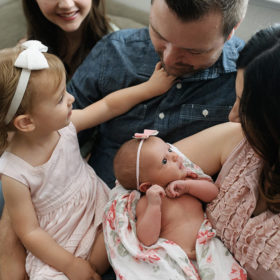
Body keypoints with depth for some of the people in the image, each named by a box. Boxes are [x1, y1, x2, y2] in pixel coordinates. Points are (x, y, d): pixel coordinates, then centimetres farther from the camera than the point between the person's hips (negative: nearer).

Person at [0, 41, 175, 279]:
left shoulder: (64, 125, -11)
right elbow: (29, 233, -17)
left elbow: (109, 105, 3)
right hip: (57, 245, -5)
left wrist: (150, 87, 2)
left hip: (97, 209, 6)